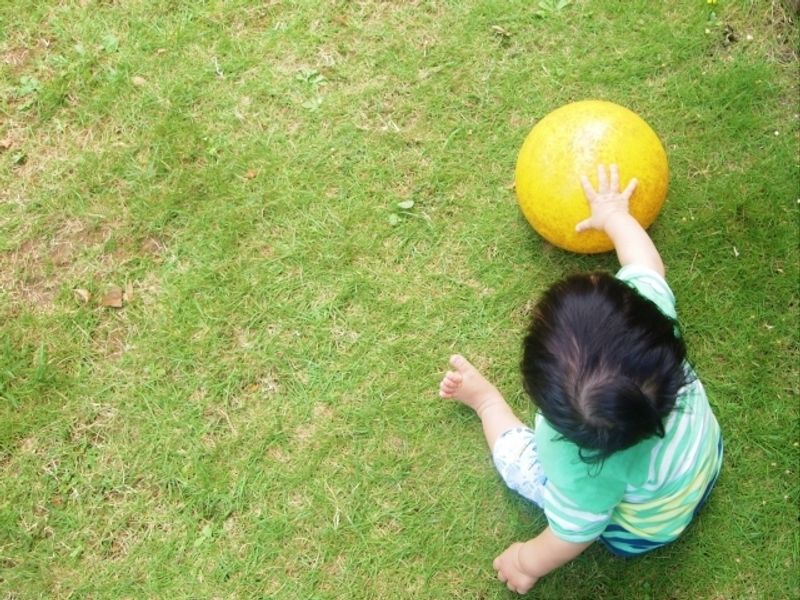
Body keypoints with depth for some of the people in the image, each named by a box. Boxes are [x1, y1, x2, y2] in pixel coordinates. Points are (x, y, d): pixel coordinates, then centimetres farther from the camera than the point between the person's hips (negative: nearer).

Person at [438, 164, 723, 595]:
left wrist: (529, 562, -4)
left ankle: (485, 399, 37)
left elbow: (573, 535, -25)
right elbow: (647, 263, -15)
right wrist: (614, 214, 4)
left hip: (640, 532, -4)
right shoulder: (651, 309, -39)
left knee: (516, 455, 8)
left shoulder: (586, 467, -46)